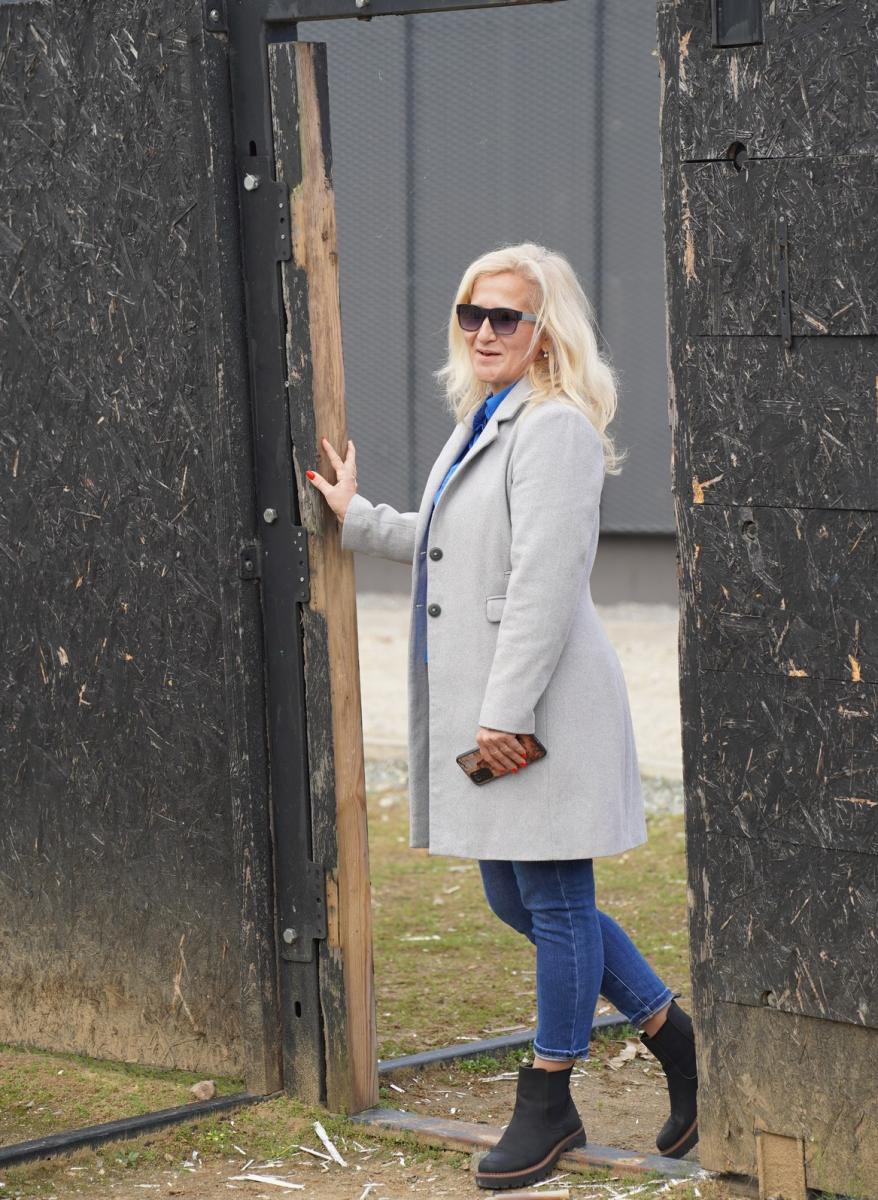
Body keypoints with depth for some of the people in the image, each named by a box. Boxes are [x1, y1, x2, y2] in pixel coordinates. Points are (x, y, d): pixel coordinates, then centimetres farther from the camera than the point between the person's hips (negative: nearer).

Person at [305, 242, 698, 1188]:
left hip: (541, 706, -10)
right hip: (481, 705, 10)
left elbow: (545, 579, -20)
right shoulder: (480, 424, 16)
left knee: (555, 901, 2)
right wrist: (356, 518, 26)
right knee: (514, 898, 15)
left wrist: (505, 712, -22)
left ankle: (549, 1100, 14)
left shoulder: (555, 428, -14)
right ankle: (671, 1034, 27)